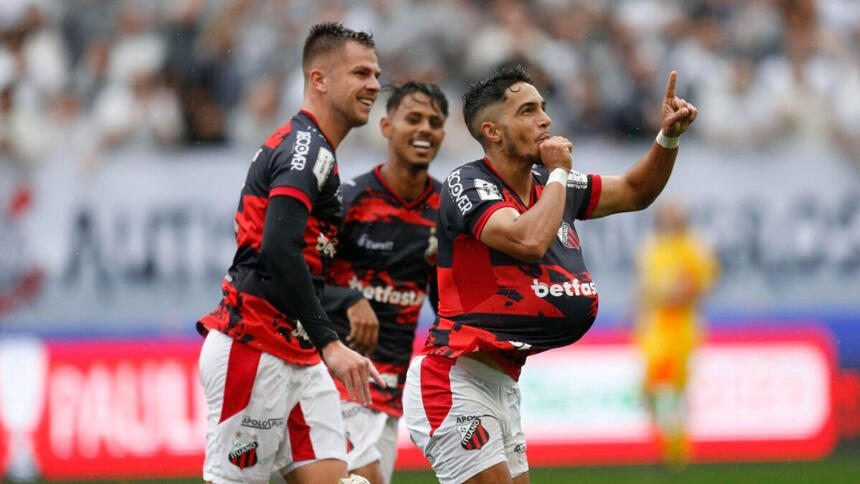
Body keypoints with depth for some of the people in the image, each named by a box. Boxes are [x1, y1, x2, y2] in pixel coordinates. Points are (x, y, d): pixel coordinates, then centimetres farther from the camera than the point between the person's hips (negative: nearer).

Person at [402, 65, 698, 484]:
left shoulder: (551, 185, 12)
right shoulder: (466, 186, -13)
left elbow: (634, 192, 25)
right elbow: (529, 241, -30)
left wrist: (668, 137, 8)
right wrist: (558, 172, -15)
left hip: (500, 384, 9)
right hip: (456, 381, -9)